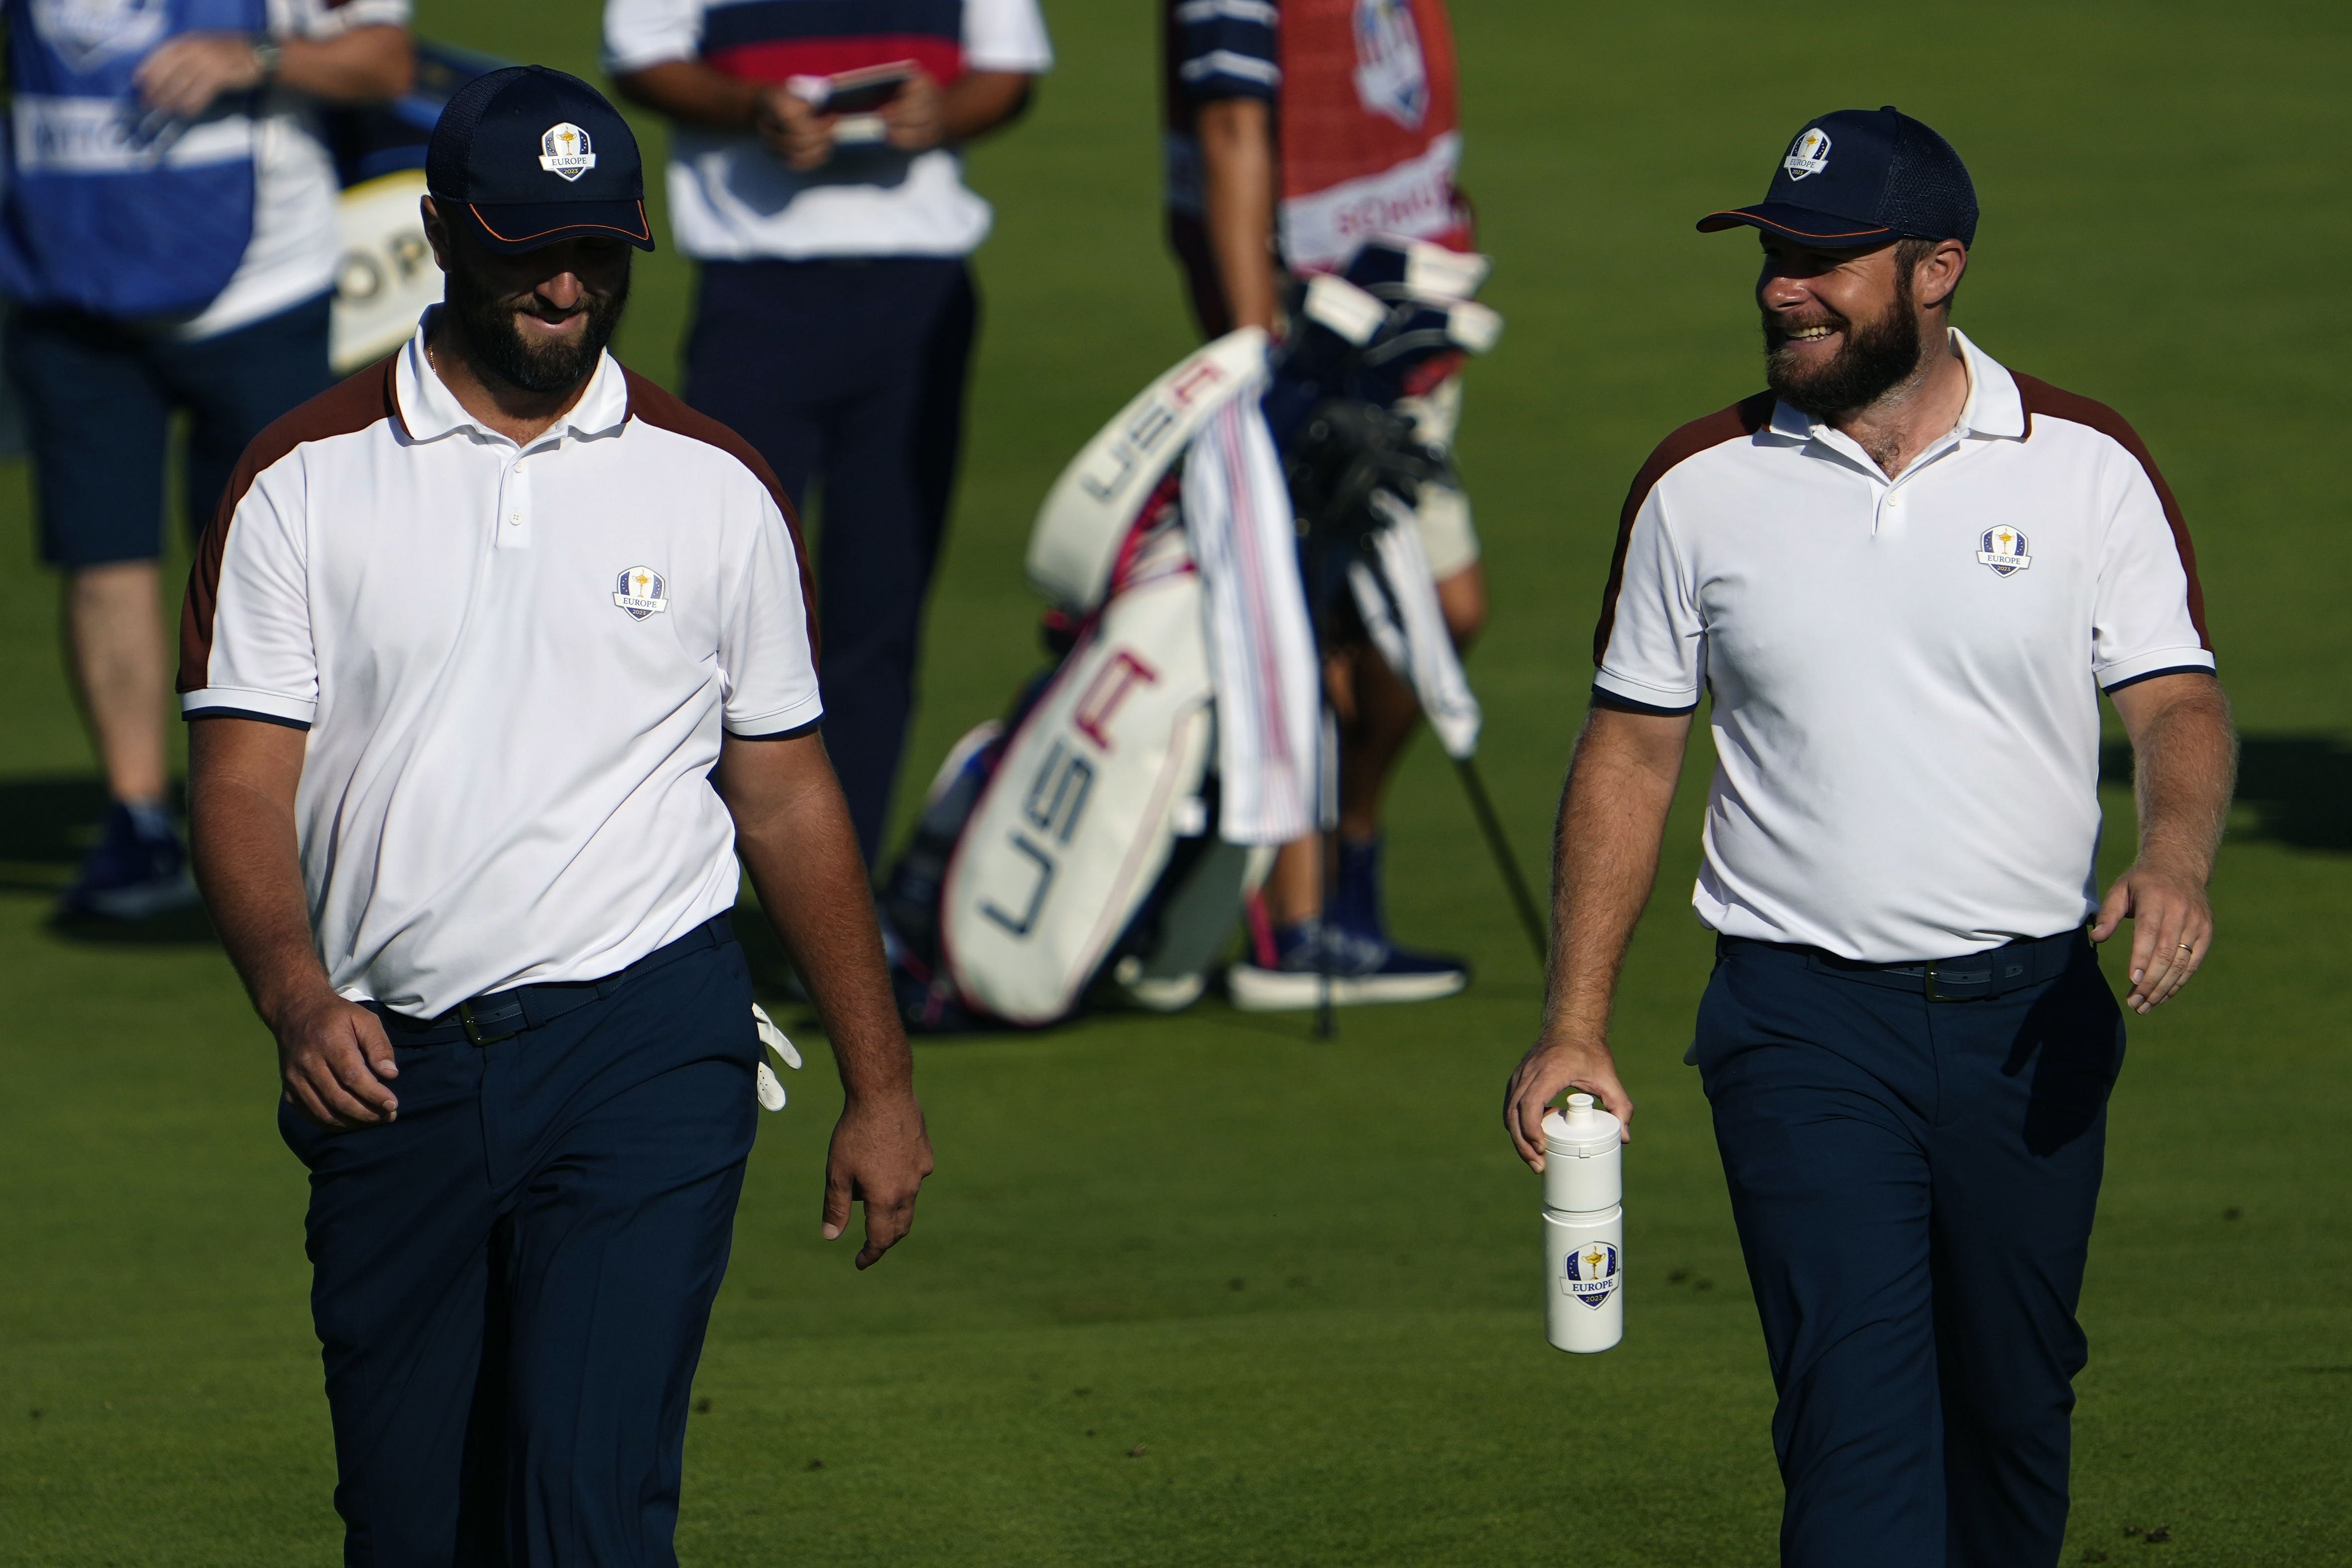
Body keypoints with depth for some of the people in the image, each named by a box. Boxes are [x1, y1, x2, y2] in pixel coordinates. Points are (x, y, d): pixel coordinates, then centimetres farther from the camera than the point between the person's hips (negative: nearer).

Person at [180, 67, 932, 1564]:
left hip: (645, 1053, -1)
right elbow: (243, 781, -2)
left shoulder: (717, 488, 8)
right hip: (386, 1071, 2)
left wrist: (882, 1087, 11)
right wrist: (295, 994, -21)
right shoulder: (306, 482, 5)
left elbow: (789, 796, 13)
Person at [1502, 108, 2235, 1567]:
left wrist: (2175, 857, -26)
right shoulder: (1700, 488, 3)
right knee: (1857, 1407, -13)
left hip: (2033, 1011, 1)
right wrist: (1575, 1025, 2)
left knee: (2013, 1403, 11)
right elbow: (1630, 751, 8)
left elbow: (2179, 701, -3)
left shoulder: (2085, 465, 1)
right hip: (1805, 1023, -1)